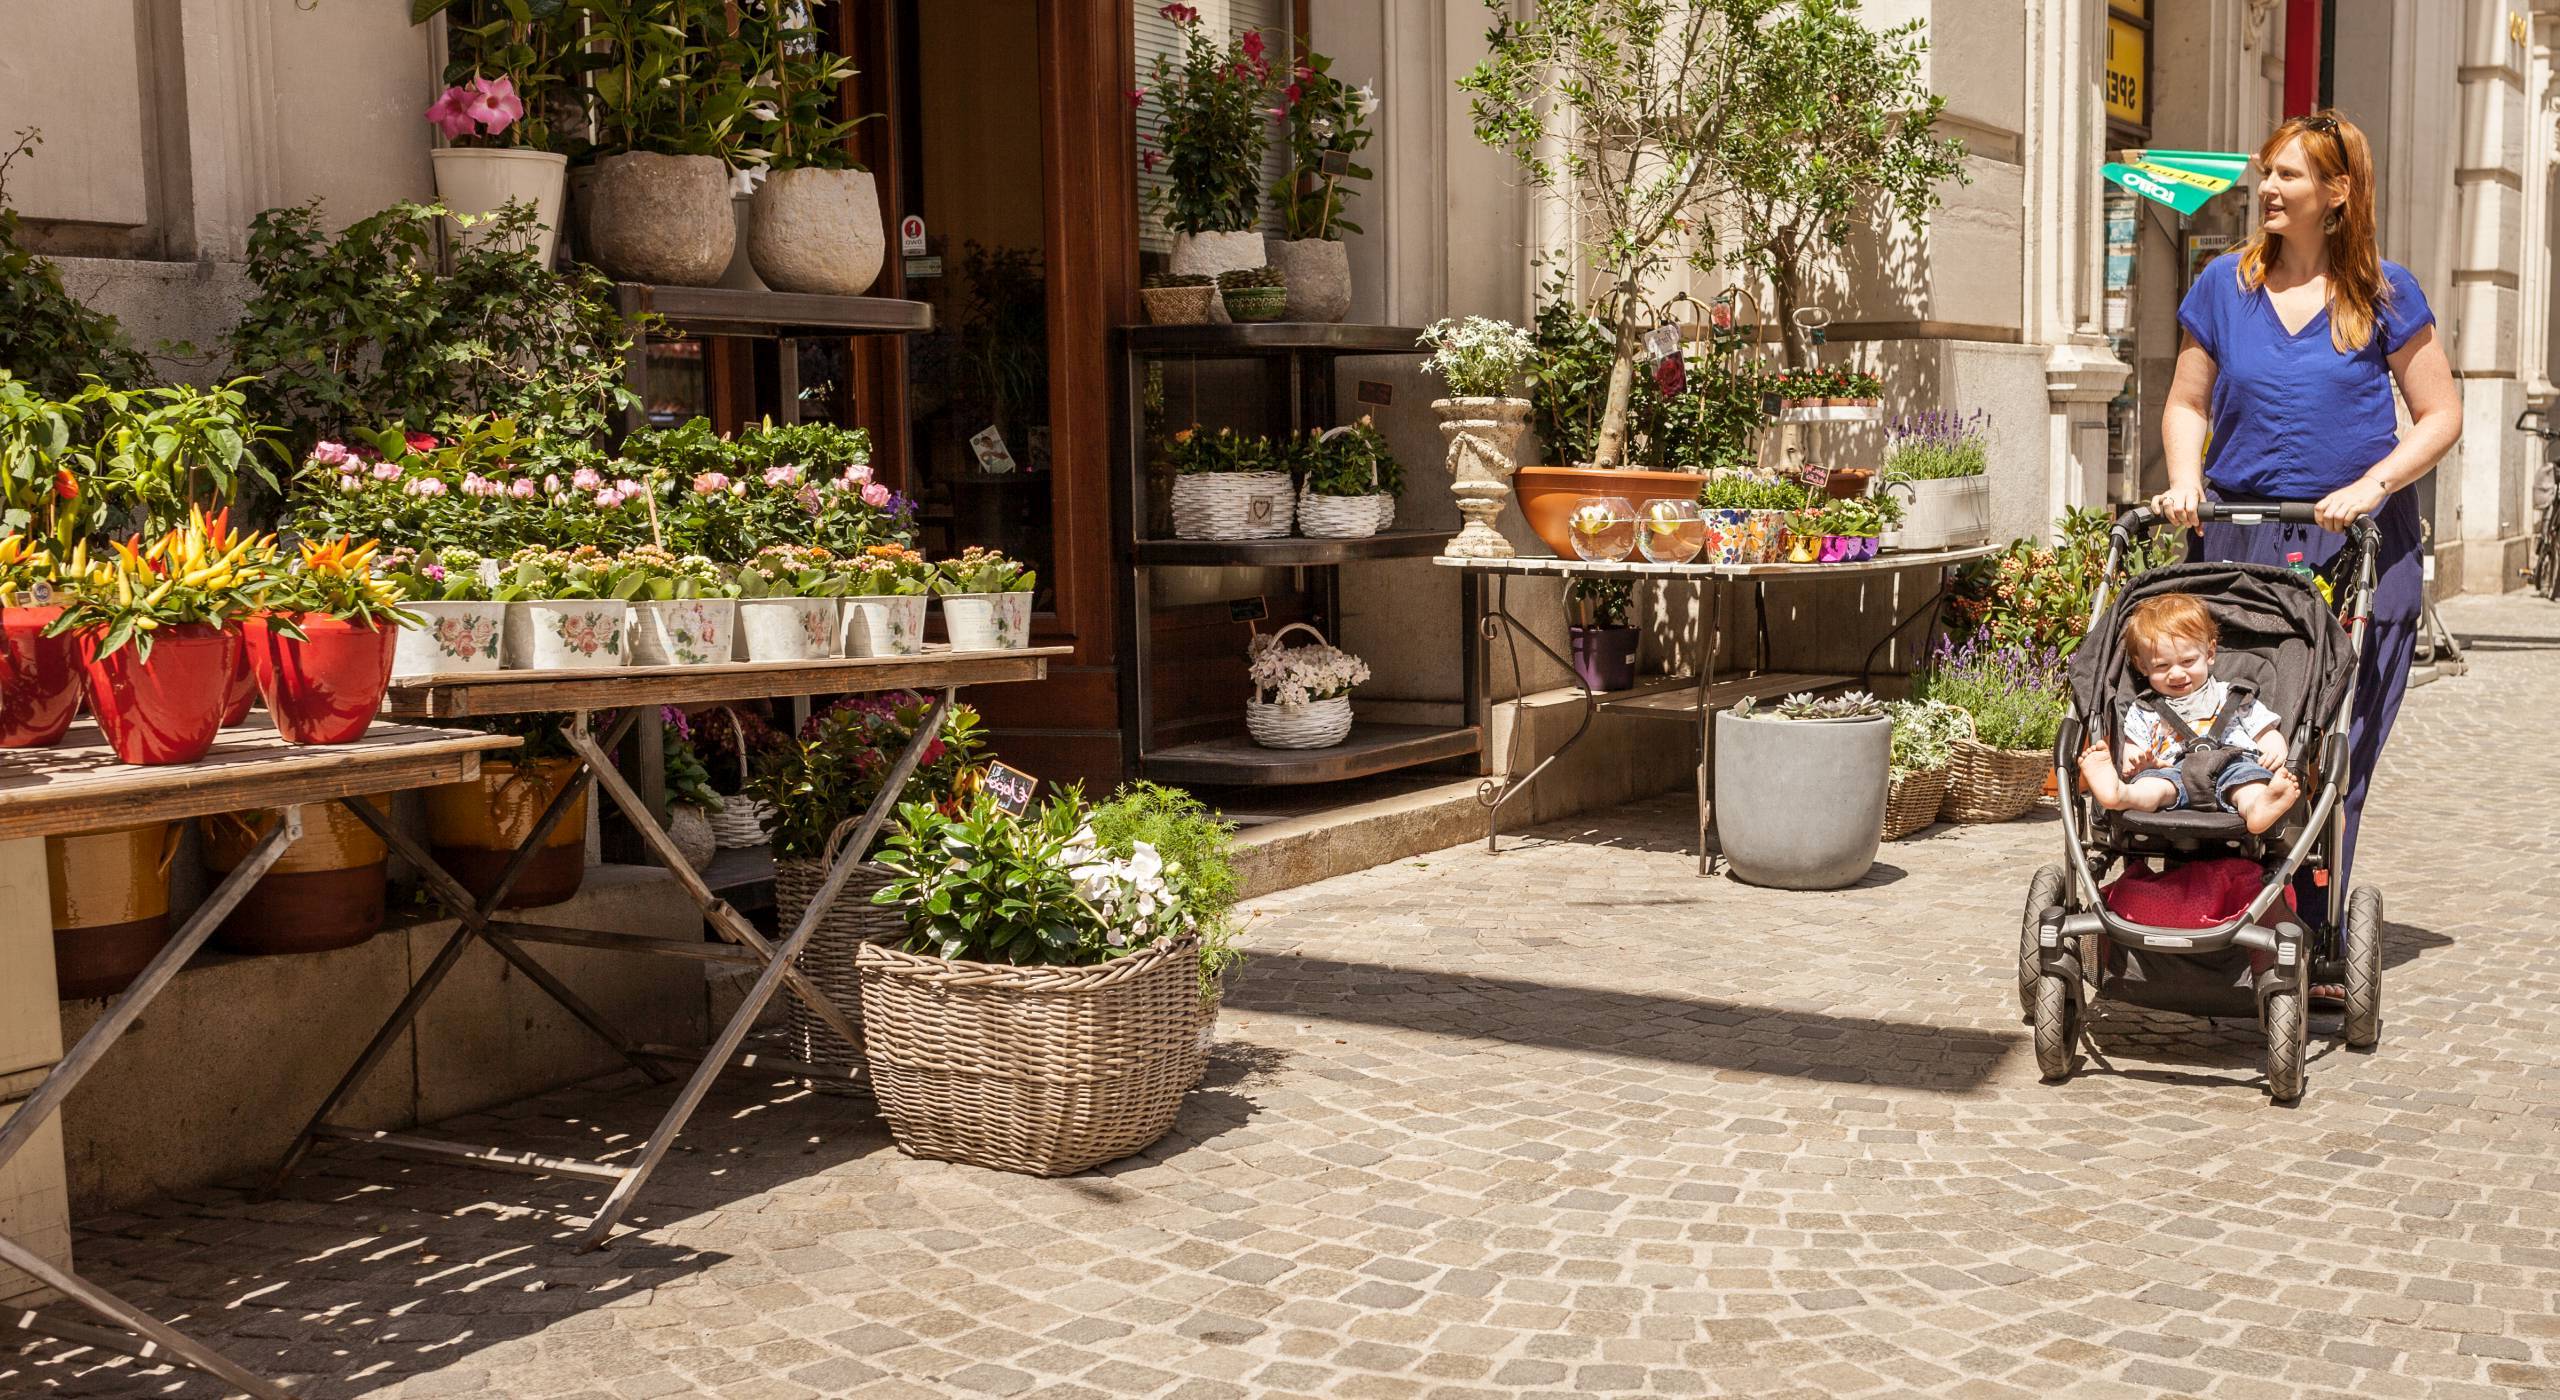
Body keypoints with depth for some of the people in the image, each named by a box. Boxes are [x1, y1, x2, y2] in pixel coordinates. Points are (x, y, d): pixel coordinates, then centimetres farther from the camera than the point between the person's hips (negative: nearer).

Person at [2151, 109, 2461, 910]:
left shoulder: (2383, 292, 4)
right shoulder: (2224, 285, 9)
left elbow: (2440, 415, 5)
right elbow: (2187, 403, 15)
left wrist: (2370, 486, -10)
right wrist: (2185, 482, -3)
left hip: (2356, 547, -2)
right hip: (2236, 542, 2)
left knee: (2336, 752, -3)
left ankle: (2316, 935, 4)